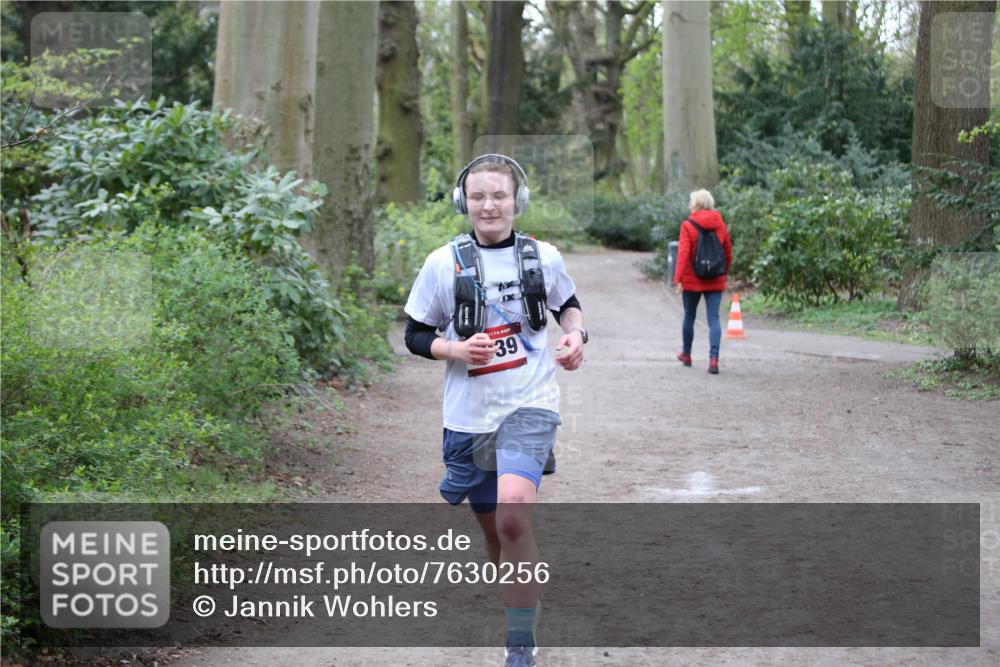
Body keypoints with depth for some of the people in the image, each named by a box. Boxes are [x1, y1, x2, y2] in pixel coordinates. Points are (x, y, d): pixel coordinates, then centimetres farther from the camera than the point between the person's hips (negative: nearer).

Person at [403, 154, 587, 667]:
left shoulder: (544, 257, 1)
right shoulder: (443, 263, -2)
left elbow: (568, 303, 21)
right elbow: (415, 335, 5)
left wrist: (575, 333, 0)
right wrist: (455, 349, -15)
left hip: (530, 407, -2)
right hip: (469, 414, 2)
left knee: (513, 513, -25)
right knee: (493, 529, 13)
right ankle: (518, 604, 42)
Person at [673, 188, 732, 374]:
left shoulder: (688, 226, -10)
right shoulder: (720, 226, 3)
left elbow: (683, 254, -17)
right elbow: (728, 253, 9)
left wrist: (678, 279, -20)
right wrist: (724, 273, 23)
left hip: (692, 280, -2)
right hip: (715, 282, 2)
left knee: (689, 316, 16)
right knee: (714, 319, -1)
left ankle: (686, 354, 32)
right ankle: (713, 358, -16)